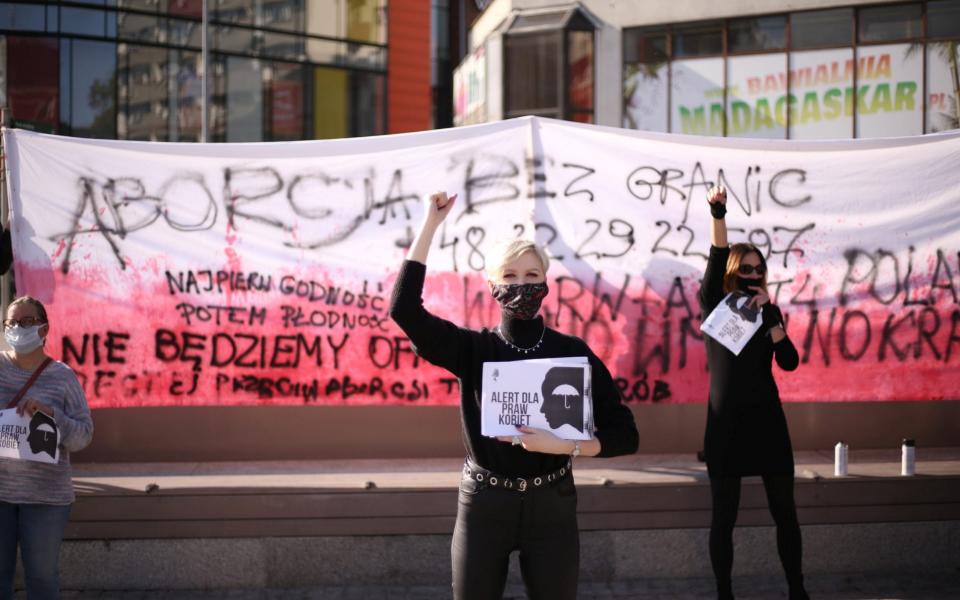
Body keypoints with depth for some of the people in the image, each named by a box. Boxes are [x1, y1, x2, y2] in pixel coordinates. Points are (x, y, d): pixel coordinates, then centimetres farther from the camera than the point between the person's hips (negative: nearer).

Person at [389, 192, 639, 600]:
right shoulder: (473, 350, -2)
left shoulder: (573, 352, -2)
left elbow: (624, 434, -5)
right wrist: (431, 223, -16)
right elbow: (404, 307, -18)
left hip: (551, 507, 0)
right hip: (484, 506, 0)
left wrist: (563, 445, -21)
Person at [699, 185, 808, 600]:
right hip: (726, 421, -3)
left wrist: (769, 314, -15)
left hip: (766, 418, 3)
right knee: (723, 516, 1)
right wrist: (717, 215, -34)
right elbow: (715, 262, -20)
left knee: (784, 512, 6)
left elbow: (789, 362, -3)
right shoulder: (715, 308, -2)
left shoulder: (767, 311, 7)